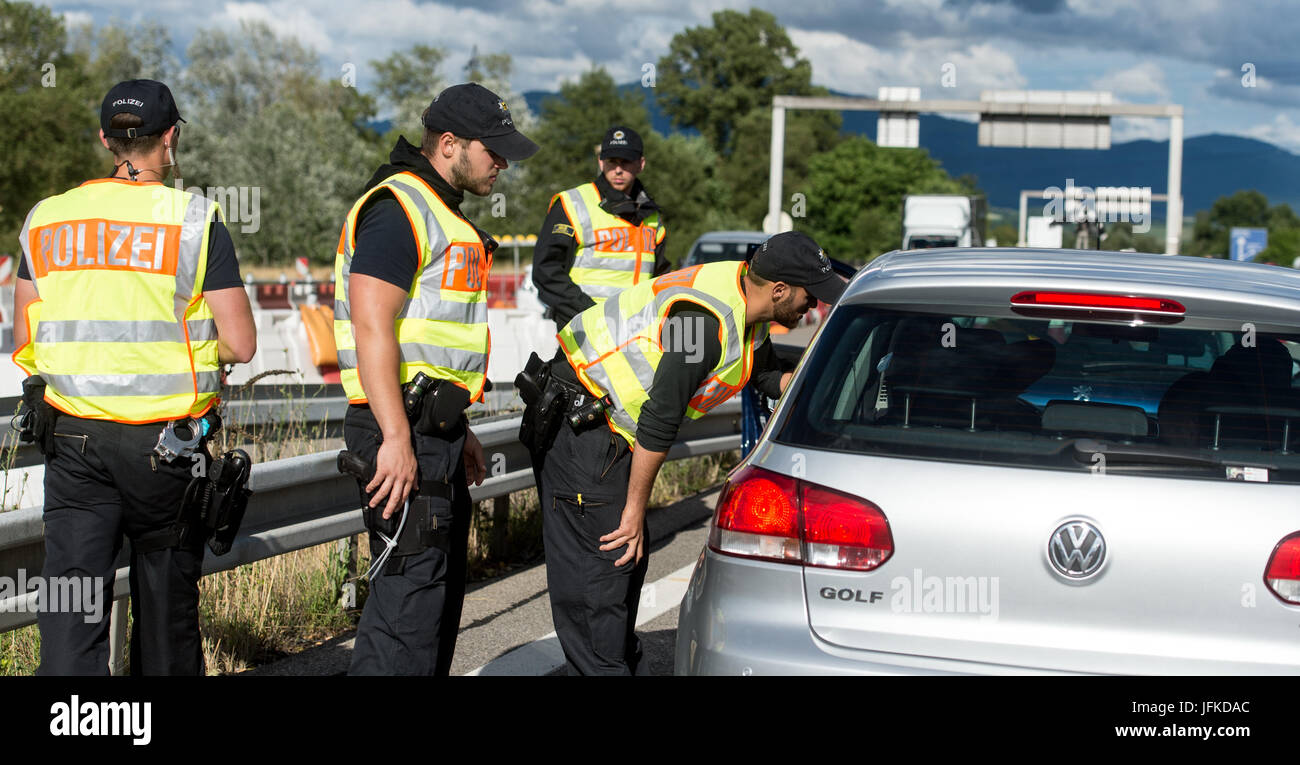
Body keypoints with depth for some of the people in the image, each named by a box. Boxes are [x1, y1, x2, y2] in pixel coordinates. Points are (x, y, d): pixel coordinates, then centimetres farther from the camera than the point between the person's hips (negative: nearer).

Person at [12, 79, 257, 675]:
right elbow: (240, 344, -9)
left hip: (71, 438, 2)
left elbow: (24, 345, 9)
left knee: (70, 603, 0)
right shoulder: (195, 220, -7)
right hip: (167, 443, -2)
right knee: (166, 587, 14)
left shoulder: (47, 219, 4)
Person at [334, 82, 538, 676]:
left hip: (435, 432, 11)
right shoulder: (398, 208, -13)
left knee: (440, 592, 15)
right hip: (404, 435, -11)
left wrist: (458, 431, 26)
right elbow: (372, 327, -22)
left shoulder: (440, 213, 21)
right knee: (409, 594, -13)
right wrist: (396, 438, -26)